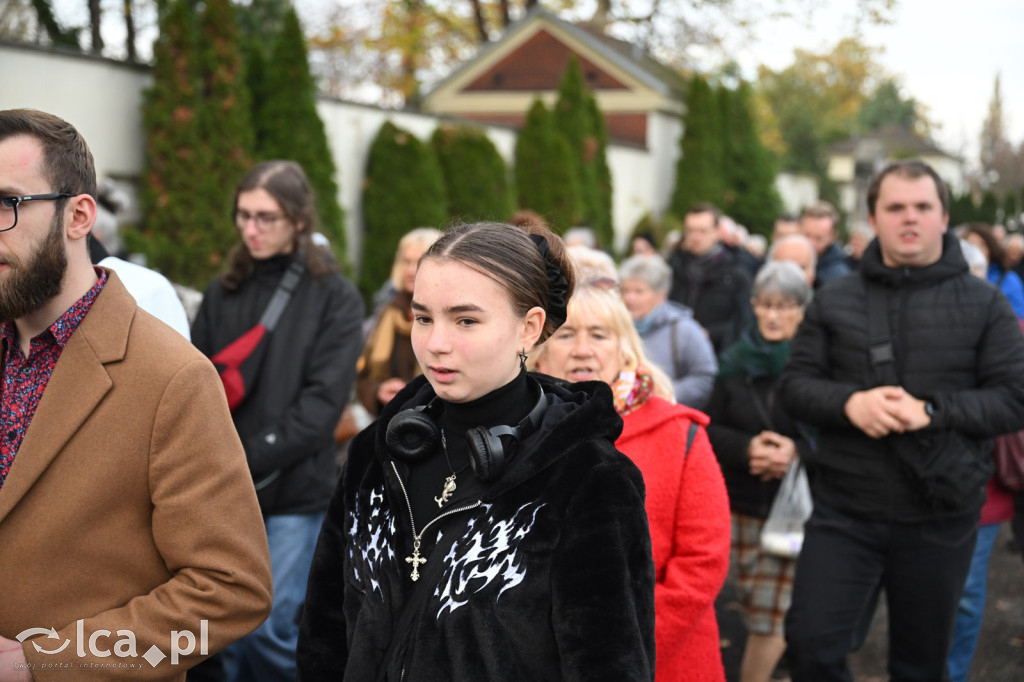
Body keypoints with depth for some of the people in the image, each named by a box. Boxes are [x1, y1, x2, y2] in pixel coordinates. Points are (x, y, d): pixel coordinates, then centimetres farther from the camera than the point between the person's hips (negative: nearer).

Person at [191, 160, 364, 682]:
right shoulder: (223, 293, 10)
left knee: (271, 627, -6)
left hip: (295, 491, -4)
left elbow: (323, 400, -10)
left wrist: (250, 460, -15)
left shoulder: (335, 297, -3)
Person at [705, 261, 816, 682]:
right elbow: (711, 430, 6)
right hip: (743, 503, 3)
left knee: (769, 616, -3)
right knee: (756, 607, 10)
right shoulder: (734, 362, 6)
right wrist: (747, 448, -13)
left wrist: (798, 450, -21)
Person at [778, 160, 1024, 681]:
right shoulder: (834, 301, 5)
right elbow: (795, 385, 2)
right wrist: (849, 403, -19)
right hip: (845, 512, 1)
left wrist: (932, 411, -19)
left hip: (939, 518, 0)